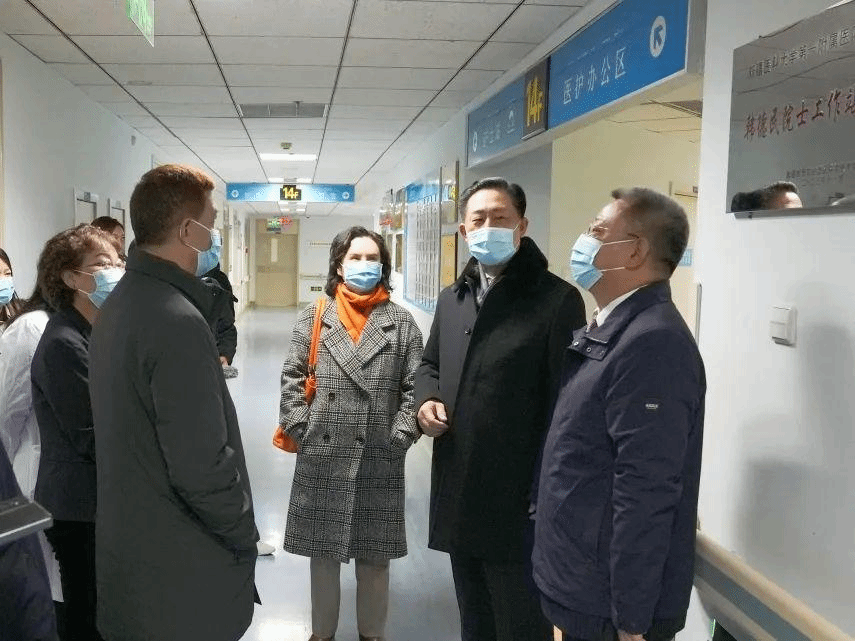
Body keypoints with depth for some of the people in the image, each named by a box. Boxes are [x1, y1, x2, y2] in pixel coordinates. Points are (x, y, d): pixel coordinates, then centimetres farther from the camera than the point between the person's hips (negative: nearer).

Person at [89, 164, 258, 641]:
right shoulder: (178, 321, -25)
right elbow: (200, 466, -26)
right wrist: (244, 534, -11)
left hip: (130, 545, 9)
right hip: (182, 573, -9)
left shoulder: (122, 304, 5)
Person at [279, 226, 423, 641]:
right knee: (322, 554, 14)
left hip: (379, 461, -1)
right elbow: (292, 379, 3)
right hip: (322, 459, 1)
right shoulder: (313, 318, 4)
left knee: (375, 557, 11)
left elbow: (415, 387, 0)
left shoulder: (402, 323, 2)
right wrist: (301, 430, -5)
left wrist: (400, 437, -8)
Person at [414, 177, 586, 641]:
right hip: (457, 491, 7)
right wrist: (426, 400, 0)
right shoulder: (452, 298, 11)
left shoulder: (557, 299, -12)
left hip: (519, 499, -6)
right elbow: (430, 365, 23)